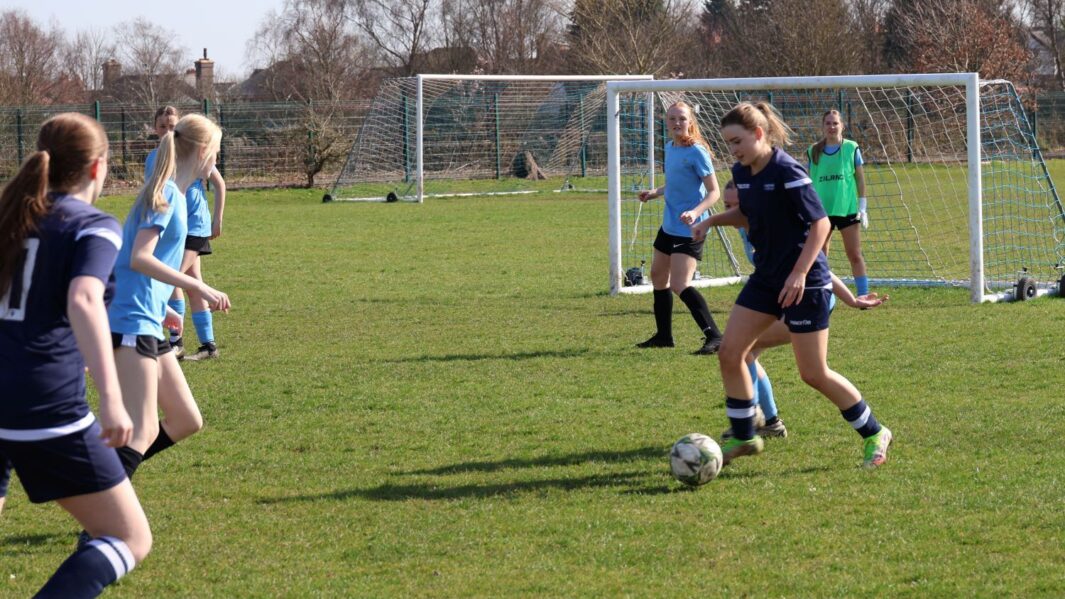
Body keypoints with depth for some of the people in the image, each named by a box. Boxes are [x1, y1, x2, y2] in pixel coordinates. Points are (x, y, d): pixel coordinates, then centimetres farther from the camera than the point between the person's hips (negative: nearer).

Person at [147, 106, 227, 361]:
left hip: (195, 225, -6)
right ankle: (208, 345, 13)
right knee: (194, 285, 8)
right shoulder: (153, 158, 6)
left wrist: (218, 219, -3)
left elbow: (219, 184, -1)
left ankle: (176, 341, -10)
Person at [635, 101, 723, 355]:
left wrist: (695, 212, -33)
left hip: (689, 229, -10)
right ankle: (664, 335, 34)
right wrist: (656, 192, 7)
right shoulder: (669, 148, 8)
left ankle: (714, 336, -19)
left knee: (679, 285, -19)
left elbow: (713, 191, -17)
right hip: (669, 226, 10)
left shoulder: (696, 152, -16)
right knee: (658, 276, 20)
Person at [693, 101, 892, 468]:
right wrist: (712, 220, 5)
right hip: (765, 278, 8)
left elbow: (820, 223, -19)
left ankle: (873, 434, 14)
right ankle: (743, 437, 15)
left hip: (804, 283, -8)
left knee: (814, 373, -3)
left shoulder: (787, 172, -20)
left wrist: (800, 273, -26)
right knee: (729, 352, 1)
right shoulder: (742, 173, 4)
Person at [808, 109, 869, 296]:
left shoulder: (851, 148, 0)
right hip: (821, 210, 2)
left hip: (847, 209, -2)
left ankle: (863, 295, 4)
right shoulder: (813, 151, 4)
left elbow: (860, 178, 2)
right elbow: (810, 182, 9)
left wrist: (862, 207, -1)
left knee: (855, 255, 0)